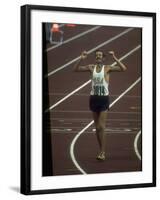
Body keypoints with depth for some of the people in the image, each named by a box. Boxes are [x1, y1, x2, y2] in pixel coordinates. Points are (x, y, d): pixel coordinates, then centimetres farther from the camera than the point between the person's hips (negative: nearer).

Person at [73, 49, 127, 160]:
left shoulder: (107, 68, -6)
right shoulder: (91, 67, 4)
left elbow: (123, 69, -17)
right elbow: (76, 69, 1)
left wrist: (114, 58, -23)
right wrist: (82, 59, -12)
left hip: (104, 98, -4)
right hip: (94, 98, 4)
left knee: (101, 127, -10)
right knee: (97, 127, 10)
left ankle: (103, 153, -7)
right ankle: (102, 150, 21)